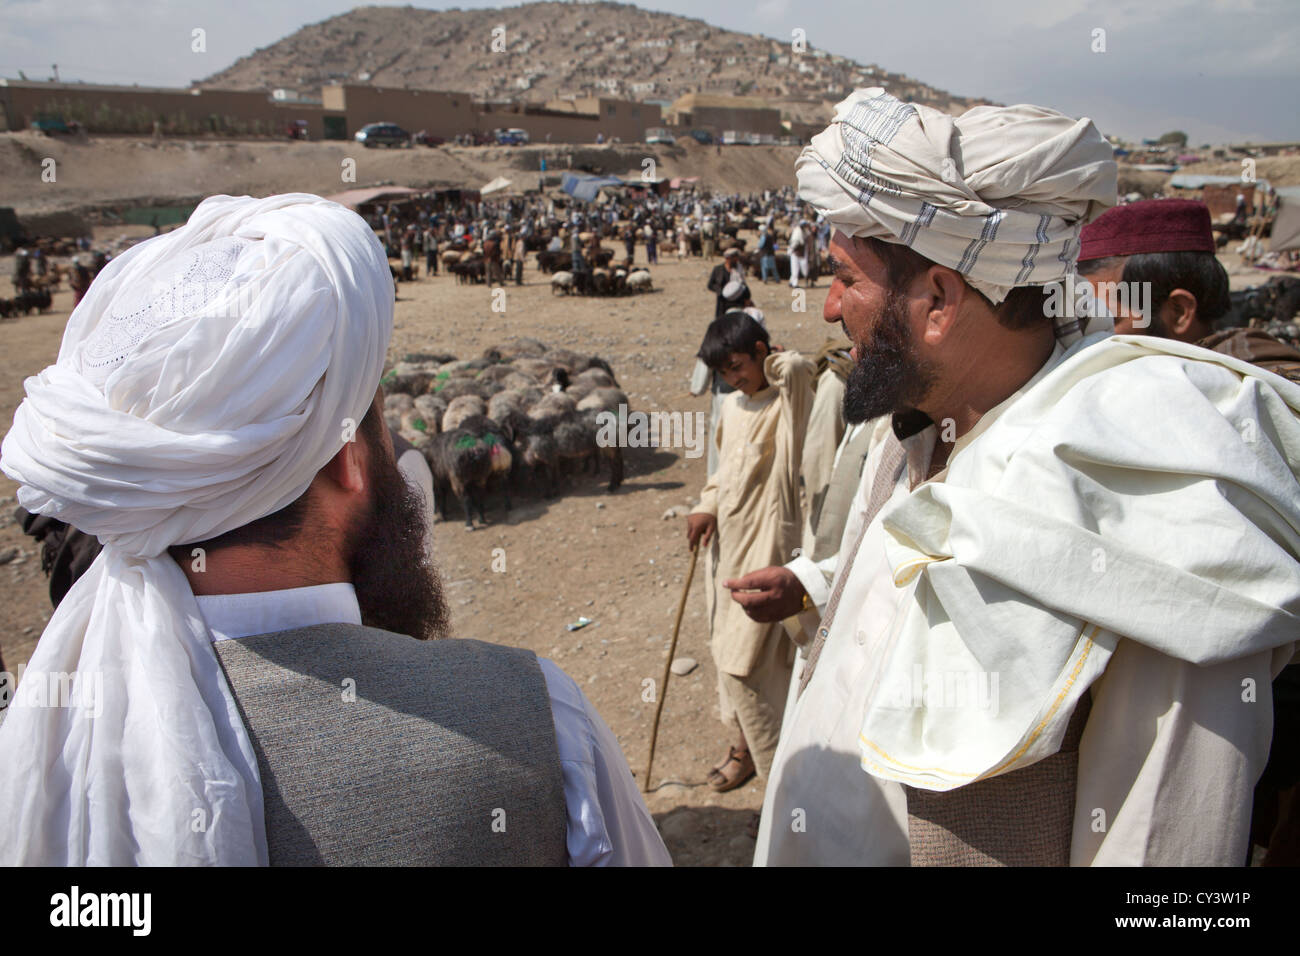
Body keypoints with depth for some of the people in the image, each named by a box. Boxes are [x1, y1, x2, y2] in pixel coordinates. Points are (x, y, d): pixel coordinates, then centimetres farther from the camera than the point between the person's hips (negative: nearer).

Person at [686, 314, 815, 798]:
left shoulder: (787, 399, -12)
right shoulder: (732, 405, 11)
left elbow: (796, 366, -34)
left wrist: (773, 359, -11)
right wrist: (706, 506, 3)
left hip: (766, 544, -8)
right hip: (726, 540, 8)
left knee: (749, 657, -5)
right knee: (727, 647, 17)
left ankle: (780, 759, 14)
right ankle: (744, 743, 35)